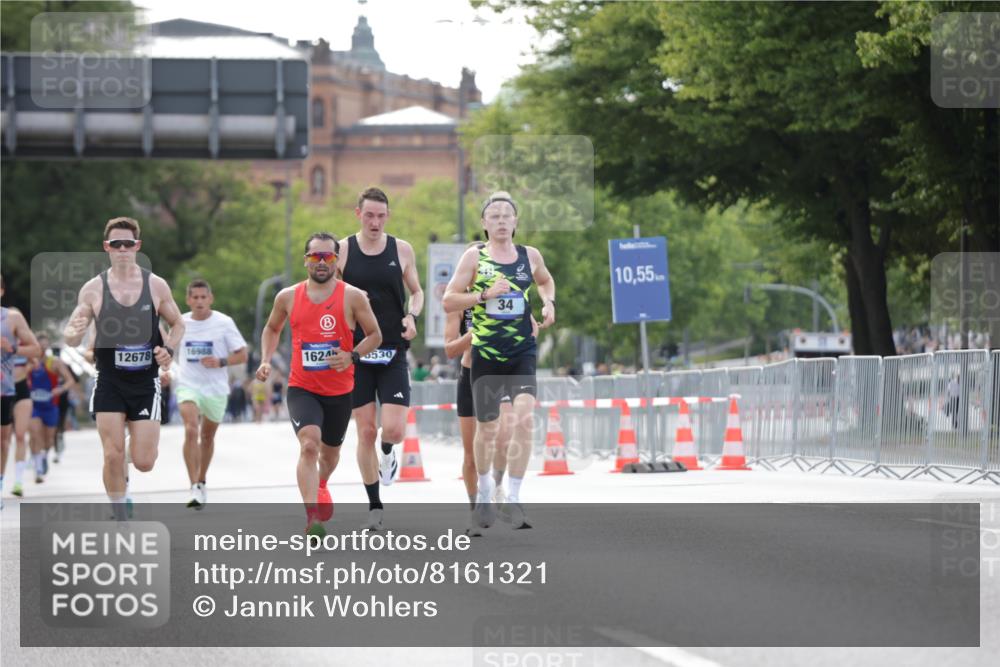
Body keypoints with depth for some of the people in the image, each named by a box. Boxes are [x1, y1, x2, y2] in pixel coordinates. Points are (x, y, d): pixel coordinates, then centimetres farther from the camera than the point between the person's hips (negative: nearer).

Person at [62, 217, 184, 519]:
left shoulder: (156, 285, -1)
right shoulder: (94, 289, -2)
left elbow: (178, 324, 13)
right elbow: (70, 336, 0)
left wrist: (169, 349, -8)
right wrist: (74, 333, -25)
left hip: (146, 382, 0)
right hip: (109, 383, 0)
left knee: (144, 462, -3)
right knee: (113, 456, -10)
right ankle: (120, 520, 7)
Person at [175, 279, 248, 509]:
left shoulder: (224, 323, -5)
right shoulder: (180, 323, 1)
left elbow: (242, 355, -3)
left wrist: (220, 362, -18)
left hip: (216, 388, 0)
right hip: (188, 386, 0)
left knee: (207, 436, 15)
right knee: (191, 431, -21)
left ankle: (202, 482, 37)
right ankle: (195, 489, -24)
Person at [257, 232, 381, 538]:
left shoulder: (352, 297, -6)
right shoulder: (288, 297, 0)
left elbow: (374, 335, 1)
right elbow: (272, 329, 18)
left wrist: (352, 356, -16)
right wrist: (266, 360, 3)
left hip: (340, 390, 1)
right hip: (302, 388, -1)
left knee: (330, 453, 20)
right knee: (309, 445, -25)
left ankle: (320, 486, 56)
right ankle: (312, 518, -31)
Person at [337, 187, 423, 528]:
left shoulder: (402, 250, 3)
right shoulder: (342, 250, -1)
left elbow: (416, 291, 15)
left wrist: (412, 316, -5)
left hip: (393, 353, 0)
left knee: (394, 429, -12)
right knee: (365, 432, 1)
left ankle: (387, 453, 26)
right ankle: (374, 505, 13)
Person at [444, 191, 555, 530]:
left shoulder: (530, 256, 6)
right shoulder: (474, 256, -2)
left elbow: (545, 280, 28)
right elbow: (449, 301, -3)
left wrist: (549, 303, 8)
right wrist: (485, 295, -16)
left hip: (523, 352, 1)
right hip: (485, 353, -1)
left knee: (524, 417, -19)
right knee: (487, 427, 9)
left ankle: (514, 498, -13)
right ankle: (484, 488, 35)